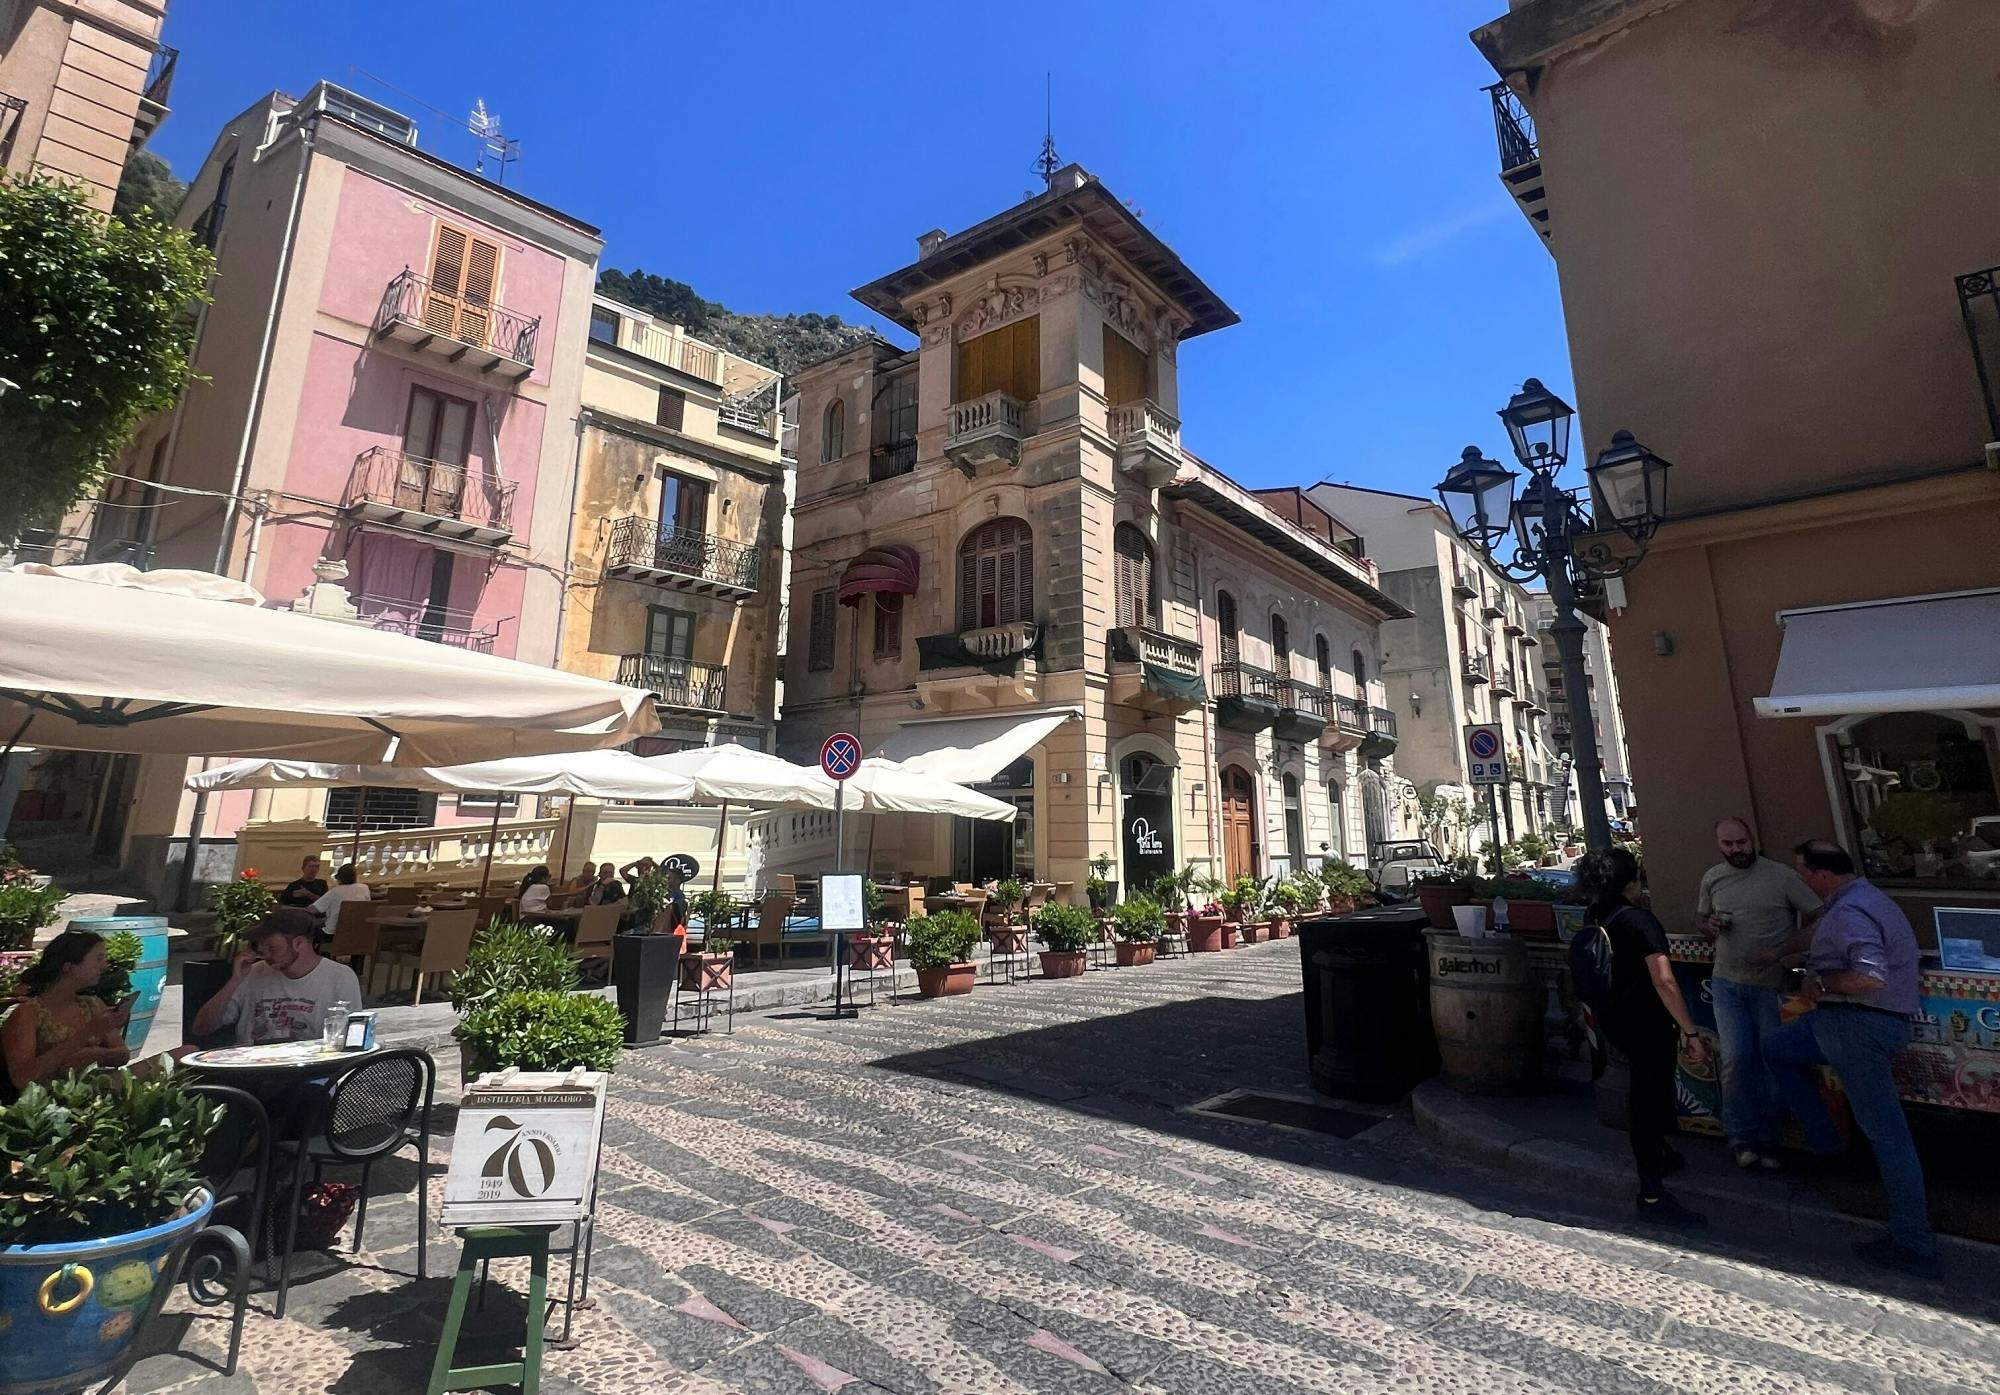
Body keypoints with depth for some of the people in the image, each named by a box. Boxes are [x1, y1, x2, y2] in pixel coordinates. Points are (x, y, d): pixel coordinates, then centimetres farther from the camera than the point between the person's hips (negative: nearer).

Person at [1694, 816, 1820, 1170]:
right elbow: (1700, 918, 18)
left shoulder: (1781, 875, -7)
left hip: (1770, 984, -2)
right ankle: (1742, 1138, 8)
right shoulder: (1712, 878, 5)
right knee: (1736, 1058, -5)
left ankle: (1767, 1142, 19)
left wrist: (1780, 953, -15)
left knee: (1773, 1061, 5)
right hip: (1728, 982, 2)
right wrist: (1710, 926, -5)